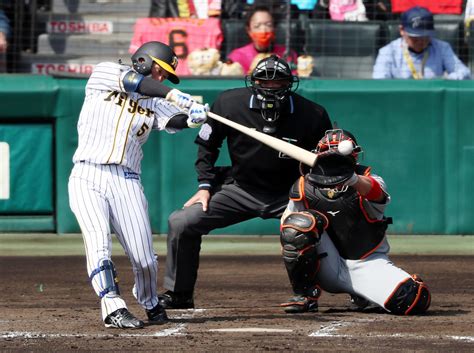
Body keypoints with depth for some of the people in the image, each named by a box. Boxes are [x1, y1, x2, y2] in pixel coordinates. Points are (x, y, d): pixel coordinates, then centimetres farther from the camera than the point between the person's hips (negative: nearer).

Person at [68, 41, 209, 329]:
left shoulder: (155, 103, 12)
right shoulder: (104, 74, 6)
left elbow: (176, 121, -7)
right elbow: (132, 81, -13)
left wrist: (196, 116, -30)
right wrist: (175, 96, -24)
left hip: (126, 182, 3)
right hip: (86, 177, -3)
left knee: (144, 256, -2)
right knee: (99, 244, -18)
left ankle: (151, 304, 22)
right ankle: (114, 308, -17)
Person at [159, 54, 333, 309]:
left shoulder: (312, 115, -18)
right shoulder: (229, 103, -14)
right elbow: (207, 145, 4)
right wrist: (205, 185, -2)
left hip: (289, 194, -1)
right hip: (240, 190, 1)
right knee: (181, 222, -9)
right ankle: (177, 295, 9)